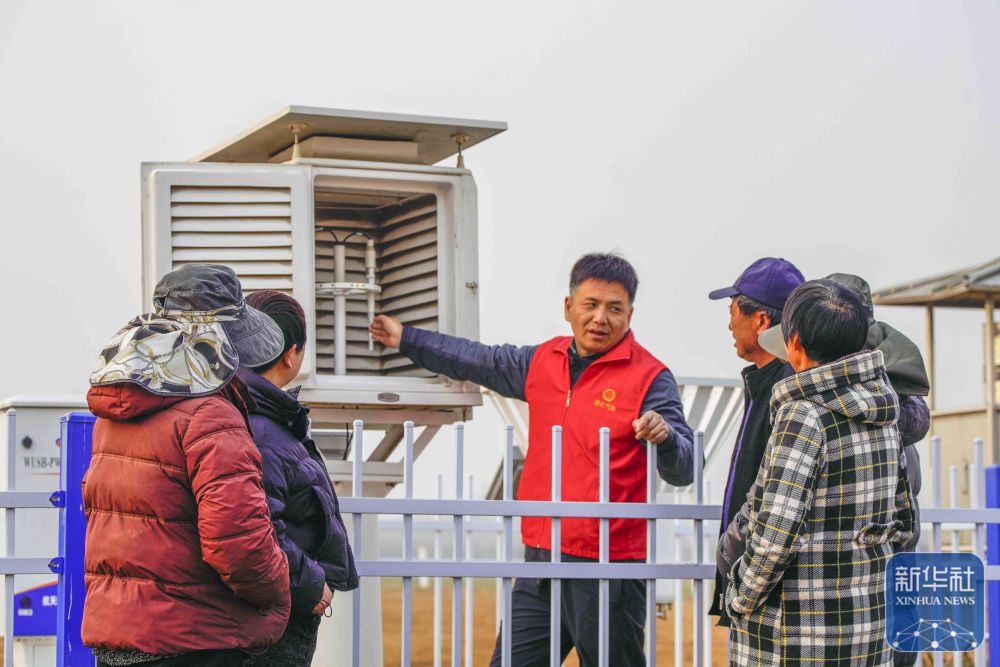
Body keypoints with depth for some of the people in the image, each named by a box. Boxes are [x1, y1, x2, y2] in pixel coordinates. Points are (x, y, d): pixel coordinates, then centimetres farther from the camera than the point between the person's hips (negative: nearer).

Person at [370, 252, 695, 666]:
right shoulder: (545, 361, 12)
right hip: (540, 562, 7)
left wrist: (664, 437, -34)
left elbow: (684, 472, -11)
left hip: (608, 569, -6)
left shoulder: (650, 378, -7)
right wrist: (406, 339, 37)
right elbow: (481, 362, 29)